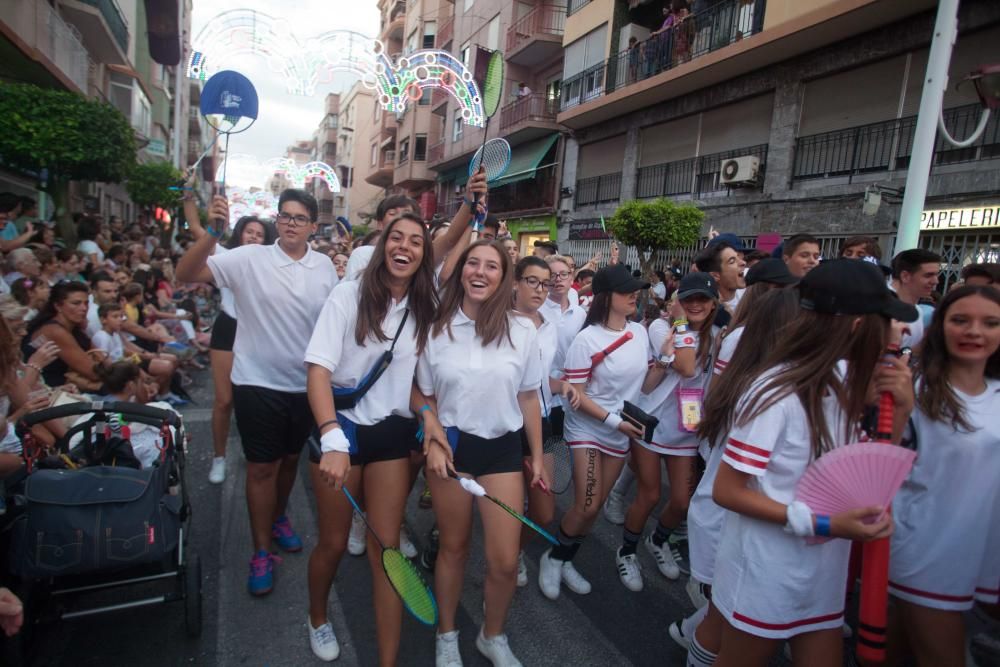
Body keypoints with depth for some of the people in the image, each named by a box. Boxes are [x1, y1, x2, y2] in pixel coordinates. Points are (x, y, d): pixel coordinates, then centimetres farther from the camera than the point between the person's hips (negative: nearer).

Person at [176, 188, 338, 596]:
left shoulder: (325, 267, 0)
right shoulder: (250, 259, -10)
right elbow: (186, 275, -18)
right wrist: (213, 232, -32)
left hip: (306, 383, 3)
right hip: (258, 383, -3)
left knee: (290, 459, 20)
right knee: (261, 467, 6)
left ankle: (278, 518, 45)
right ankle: (261, 551, 21)